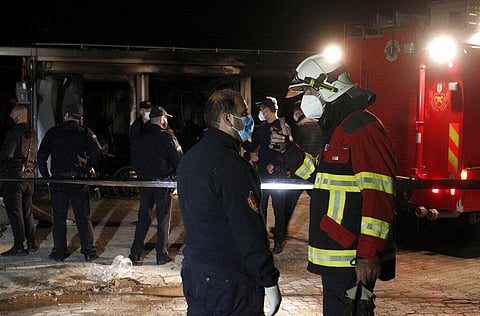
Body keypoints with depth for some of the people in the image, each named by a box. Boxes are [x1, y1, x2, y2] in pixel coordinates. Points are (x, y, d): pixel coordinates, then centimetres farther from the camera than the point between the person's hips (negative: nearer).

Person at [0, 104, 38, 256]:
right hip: (29, 175, 8)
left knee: (14, 211, -3)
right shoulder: (33, 134, 14)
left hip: (14, 175, -8)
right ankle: (32, 243, 16)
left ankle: (19, 246, -3)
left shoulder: (14, 133, -12)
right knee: (27, 211, 14)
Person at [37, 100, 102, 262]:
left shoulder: (53, 132, 2)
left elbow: (41, 156, 0)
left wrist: (46, 176, 7)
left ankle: (59, 251, 11)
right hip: (78, 180, 0)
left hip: (58, 180, 0)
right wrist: (87, 170, -3)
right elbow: (97, 151, -14)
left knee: (59, 217, 9)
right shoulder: (85, 132, -1)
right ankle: (89, 252, 6)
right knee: (83, 217, 6)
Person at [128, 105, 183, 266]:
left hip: (144, 181, 5)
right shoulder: (167, 136, -11)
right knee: (163, 219, 5)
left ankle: (135, 254, 10)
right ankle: (162, 255, 8)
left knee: (143, 218, 11)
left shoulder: (140, 138, 5)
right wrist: (177, 173, 7)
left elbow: (134, 160, 12)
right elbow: (178, 159, -11)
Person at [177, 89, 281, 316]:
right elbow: (249, 231, -22)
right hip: (231, 285, -9)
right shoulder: (229, 164, -20)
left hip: (194, 272, 9)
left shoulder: (189, 158, 10)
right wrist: (270, 282, -17)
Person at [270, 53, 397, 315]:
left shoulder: (361, 127, -16)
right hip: (335, 256, 10)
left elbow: (377, 196, -23)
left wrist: (369, 254, -26)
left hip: (353, 260, -10)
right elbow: (320, 175, 28)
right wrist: (287, 150, 16)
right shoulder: (337, 128, 18)